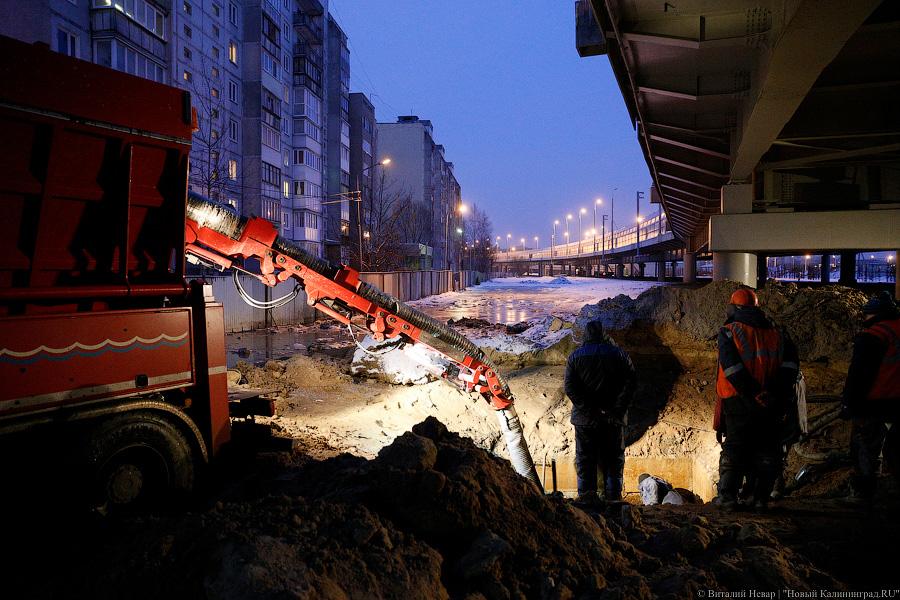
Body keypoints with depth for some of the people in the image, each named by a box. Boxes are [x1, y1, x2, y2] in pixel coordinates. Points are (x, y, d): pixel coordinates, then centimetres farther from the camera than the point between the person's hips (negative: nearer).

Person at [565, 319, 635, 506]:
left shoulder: (575, 357, 2)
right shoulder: (619, 354, 3)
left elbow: (570, 388, -8)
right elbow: (629, 384, -7)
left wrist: (590, 410, -10)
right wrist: (616, 411, -9)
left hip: (585, 419, 0)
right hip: (613, 420, 0)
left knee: (585, 458, 8)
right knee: (613, 459, 10)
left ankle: (587, 493, 4)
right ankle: (613, 496, 9)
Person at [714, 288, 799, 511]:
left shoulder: (728, 332, -1)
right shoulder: (776, 332, 12)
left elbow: (730, 366, -15)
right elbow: (791, 360, -2)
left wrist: (751, 393, -16)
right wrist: (779, 391, -9)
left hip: (739, 402, -3)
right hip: (772, 404, 3)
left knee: (733, 449, 6)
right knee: (766, 451, 12)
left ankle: (728, 497, 3)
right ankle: (761, 499, 12)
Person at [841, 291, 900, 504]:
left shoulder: (871, 336, -16)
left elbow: (858, 374, -18)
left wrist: (848, 403, -11)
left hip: (872, 405, -7)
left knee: (865, 450, 4)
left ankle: (861, 492, 11)